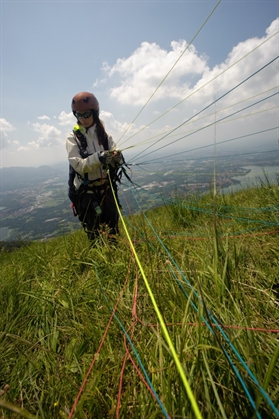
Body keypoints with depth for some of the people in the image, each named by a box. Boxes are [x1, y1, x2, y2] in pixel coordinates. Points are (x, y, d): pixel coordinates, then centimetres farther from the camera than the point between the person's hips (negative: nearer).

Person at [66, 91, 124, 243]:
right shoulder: (72, 138, -4)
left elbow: (116, 159, -3)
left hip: (106, 188, 3)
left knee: (112, 228, 15)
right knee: (94, 232, 5)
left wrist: (117, 157, -27)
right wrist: (97, 158, -33)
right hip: (85, 192, -3)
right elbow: (78, 165, -17)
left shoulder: (104, 135, 5)